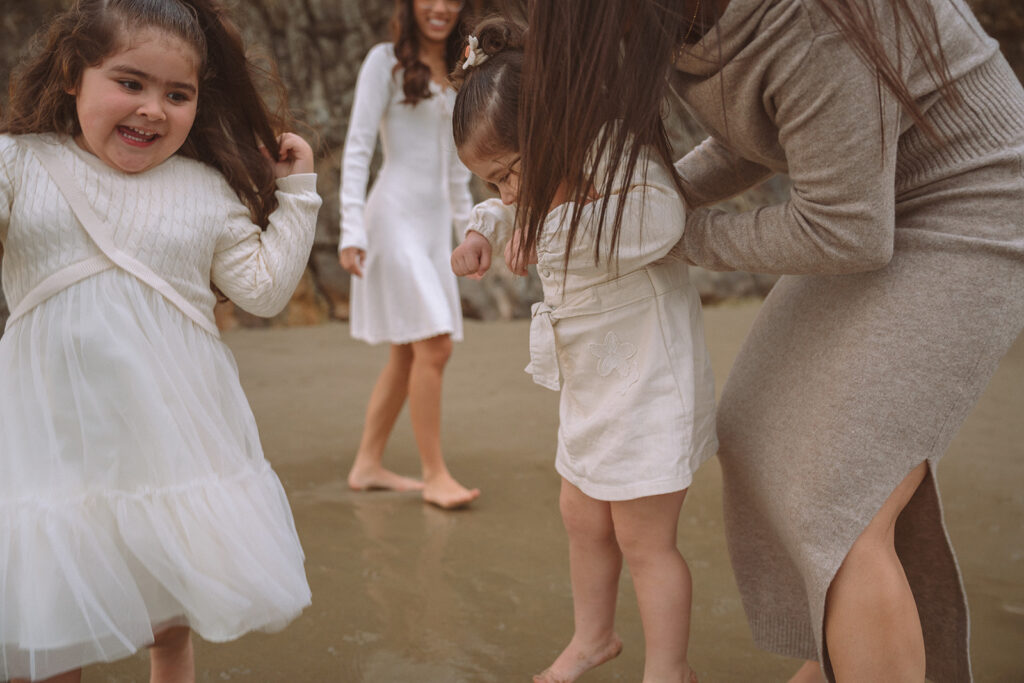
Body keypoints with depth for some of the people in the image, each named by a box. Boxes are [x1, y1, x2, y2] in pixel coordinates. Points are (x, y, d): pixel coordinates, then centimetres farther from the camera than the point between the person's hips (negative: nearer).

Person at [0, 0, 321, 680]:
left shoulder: (208, 191, 4)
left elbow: (265, 288, 6)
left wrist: (297, 193, 5)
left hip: (175, 435, 1)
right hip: (59, 438, -1)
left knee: (172, 625, 17)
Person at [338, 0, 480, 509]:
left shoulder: (453, 73, 16)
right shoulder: (384, 61, -4)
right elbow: (357, 148, -9)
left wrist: (465, 220, 19)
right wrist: (352, 228, -16)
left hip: (434, 221, 8)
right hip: (395, 216, -7)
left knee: (409, 353, 8)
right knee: (433, 345, -13)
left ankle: (368, 465, 18)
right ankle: (435, 474, -4)